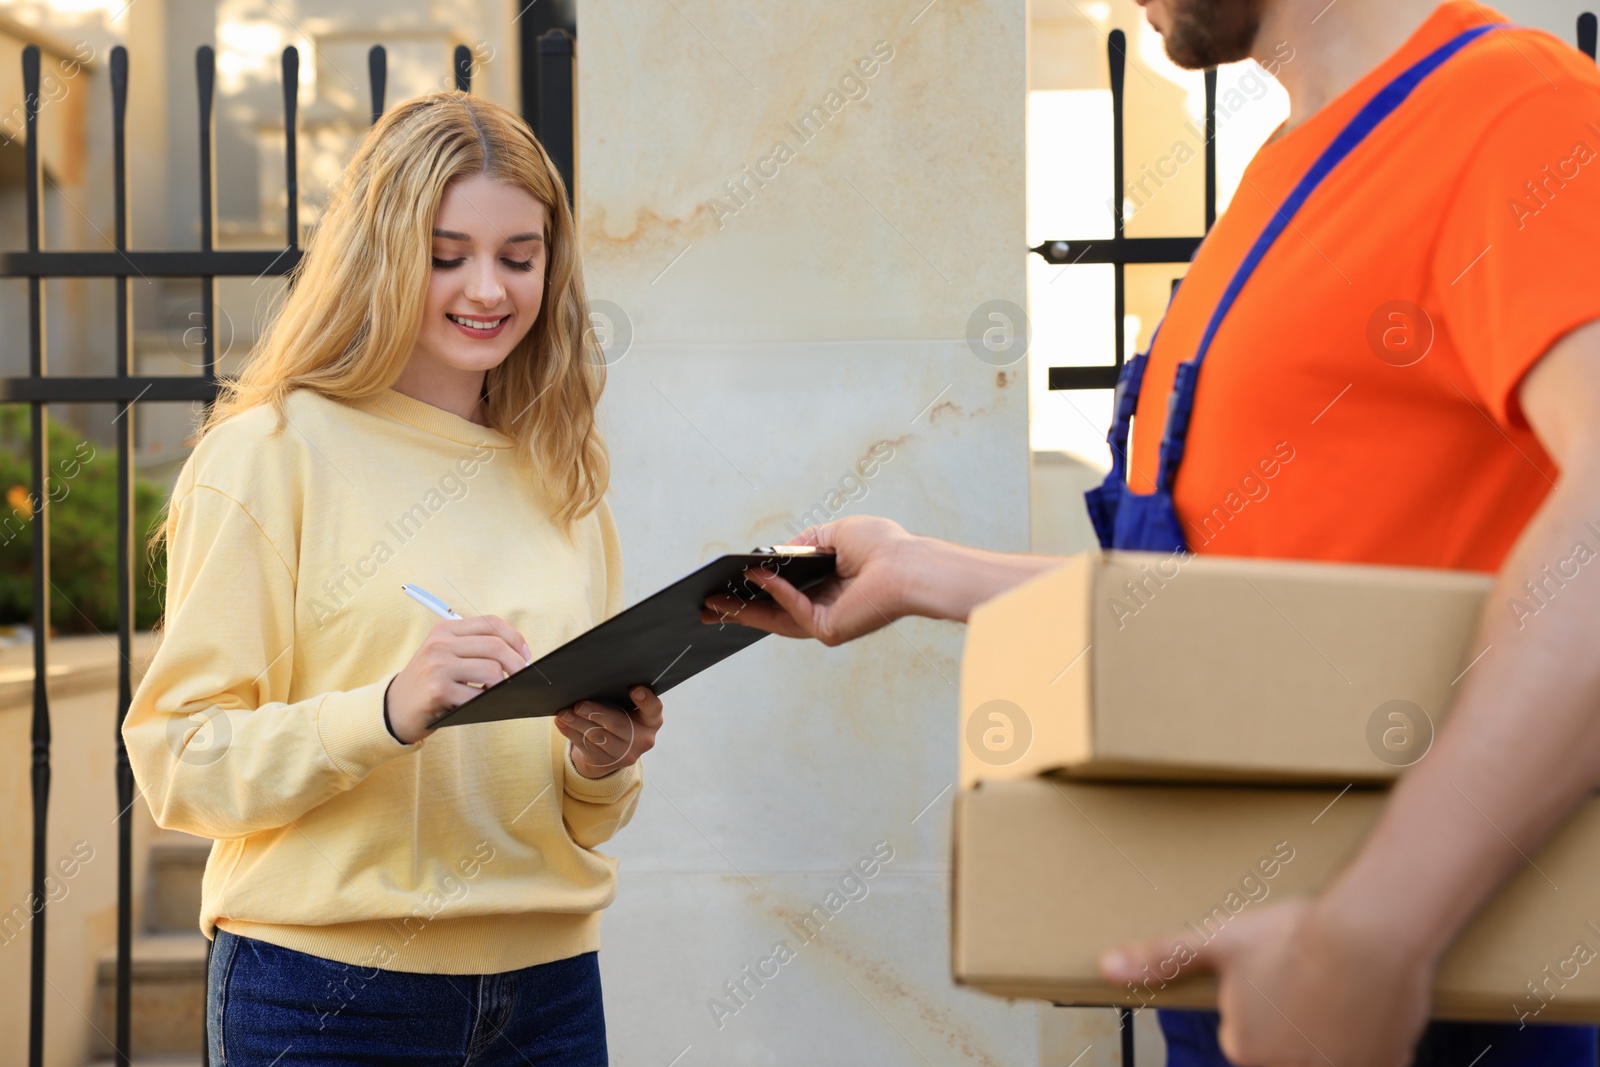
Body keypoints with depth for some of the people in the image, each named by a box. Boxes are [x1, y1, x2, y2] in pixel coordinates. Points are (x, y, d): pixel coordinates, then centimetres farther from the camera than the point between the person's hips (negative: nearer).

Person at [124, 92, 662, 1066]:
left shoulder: (562, 477, 10)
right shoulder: (272, 452, -6)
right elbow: (181, 761, -11)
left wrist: (603, 765, -5)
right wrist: (388, 711, -25)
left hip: (549, 984, 5)